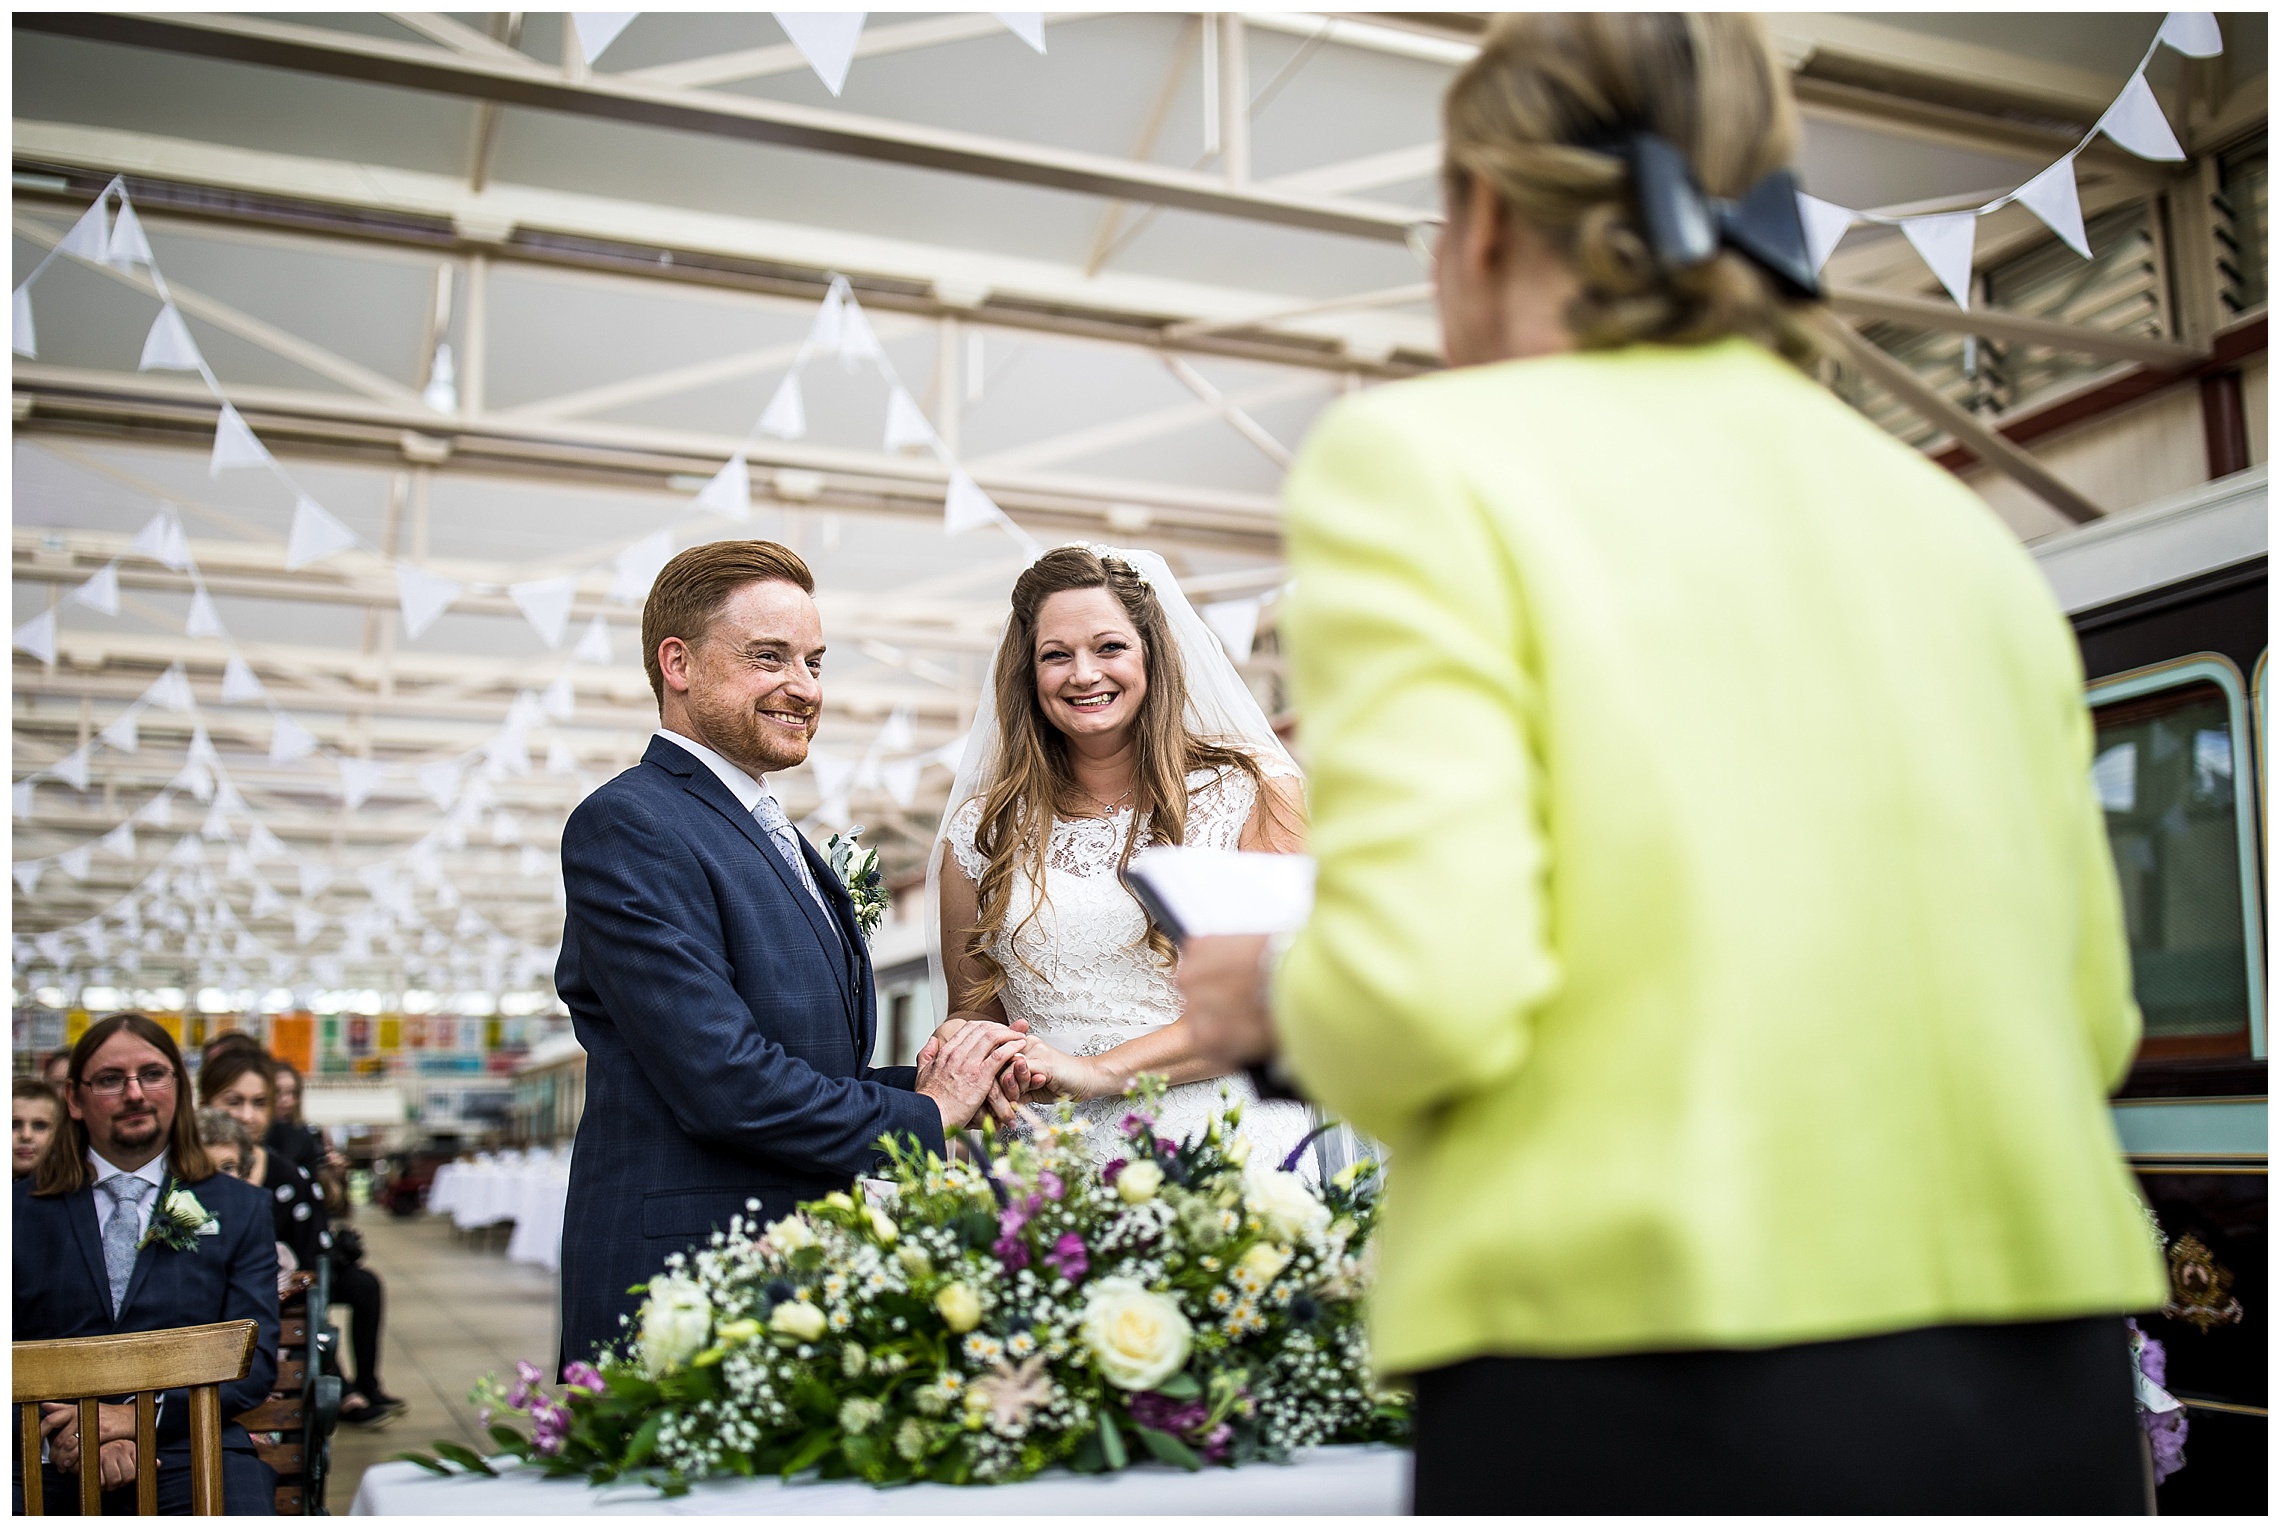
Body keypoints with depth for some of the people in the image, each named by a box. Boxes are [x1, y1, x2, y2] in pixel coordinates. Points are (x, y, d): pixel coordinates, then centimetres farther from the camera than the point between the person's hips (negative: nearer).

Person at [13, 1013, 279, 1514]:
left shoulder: (241, 1209, 15)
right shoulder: (20, 1210, 16)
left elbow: (255, 1360, 6)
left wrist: (138, 1416, -11)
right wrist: (63, 1432, -13)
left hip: (183, 1442, 0)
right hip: (46, 1453, 1)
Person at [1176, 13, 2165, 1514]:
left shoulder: (1423, 456, -5)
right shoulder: (1953, 520, 11)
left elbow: (1425, 985, -17)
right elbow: (2086, 1011, 13)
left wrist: (1276, 996, 4)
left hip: (1662, 1400, -5)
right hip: (2046, 1393, 6)